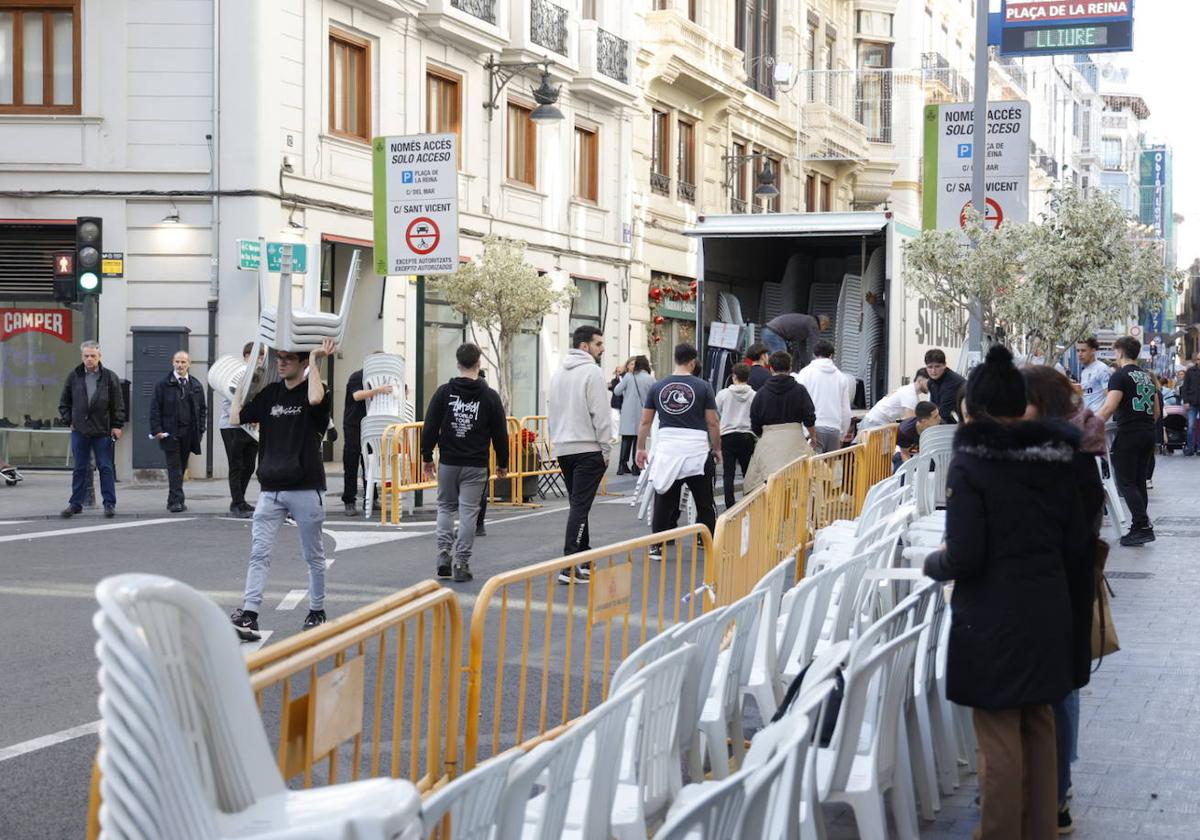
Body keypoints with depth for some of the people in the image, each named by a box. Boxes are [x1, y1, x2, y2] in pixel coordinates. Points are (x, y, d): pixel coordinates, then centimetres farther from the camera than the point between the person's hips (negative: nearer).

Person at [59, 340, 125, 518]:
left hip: (102, 431, -2)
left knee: (106, 468, 2)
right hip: (79, 431, 2)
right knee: (79, 469, 7)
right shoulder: (74, 377, 5)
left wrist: (117, 425, -5)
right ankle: (76, 503, 13)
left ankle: (109, 504, 7)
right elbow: (64, 402, 13)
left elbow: (119, 405, 0)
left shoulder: (110, 377, -1)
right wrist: (68, 421, 4)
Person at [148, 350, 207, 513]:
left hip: (188, 433, 4)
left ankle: (173, 500, 19)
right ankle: (176, 501, -12)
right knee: (174, 467, -8)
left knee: (181, 467, 9)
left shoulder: (196, 385, 10)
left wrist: (200, 430, 4)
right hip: (170, 432, -4)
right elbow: (155, 408, -1)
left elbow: (202, 408, 13)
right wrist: (156, 430, -10)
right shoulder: (163, 384, 0)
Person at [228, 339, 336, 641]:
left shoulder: (319, 390, -5)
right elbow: (236, 418, 4)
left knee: (313, 556, 10)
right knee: (259, 553, -6)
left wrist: (315, 360, -19)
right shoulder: (270, 393, 10)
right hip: (271, 488, 4)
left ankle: (317, 612, 24)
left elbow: (315, 399, -30)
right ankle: (248, 615, -10)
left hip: (306, 488, -4)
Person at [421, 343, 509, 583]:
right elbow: (500, 433, 2)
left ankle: (444, 552, 3)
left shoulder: (444, 392, -2)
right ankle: (461, 563, 1)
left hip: (448, 463, 1)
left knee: (445, 507, 17)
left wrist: (427, 456, 9)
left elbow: (430, 427, -2)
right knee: (468, 512, 3)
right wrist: (502, 463, 13)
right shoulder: (490, 396, -3)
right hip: (476, 466, -1)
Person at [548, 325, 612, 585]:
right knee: (580, 506, -9)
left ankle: (584, 560, 21)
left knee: (578, 505, 17)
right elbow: (601, 414, -14)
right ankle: (570, 567, -15)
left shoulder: (558, 373, 14)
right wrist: (606, 449, -9)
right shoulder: (592, 372, -11)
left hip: (562, 448, 8)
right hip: (588, 448, -8)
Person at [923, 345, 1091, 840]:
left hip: (992, 622, -6)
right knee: (1039, 731, 17)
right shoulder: (1056, 461, 3)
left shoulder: (969, 465, -14)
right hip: (1048, 617, 6)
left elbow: (964, 558, -18)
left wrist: (933, 564, 2)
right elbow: (1079, 550, 6)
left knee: (1000, 742, 2)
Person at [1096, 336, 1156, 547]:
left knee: (1126, 483, -4)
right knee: (1139, 483, 12)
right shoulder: (1147, 377, 16)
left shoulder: (1120, 376, -9)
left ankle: (1143, 527, -12)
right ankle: (1140, 528, 13)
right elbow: (1156, 410, 20)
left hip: (1128, 434, -8)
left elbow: (1109, 408, -20)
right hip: (1148, 433, 8)